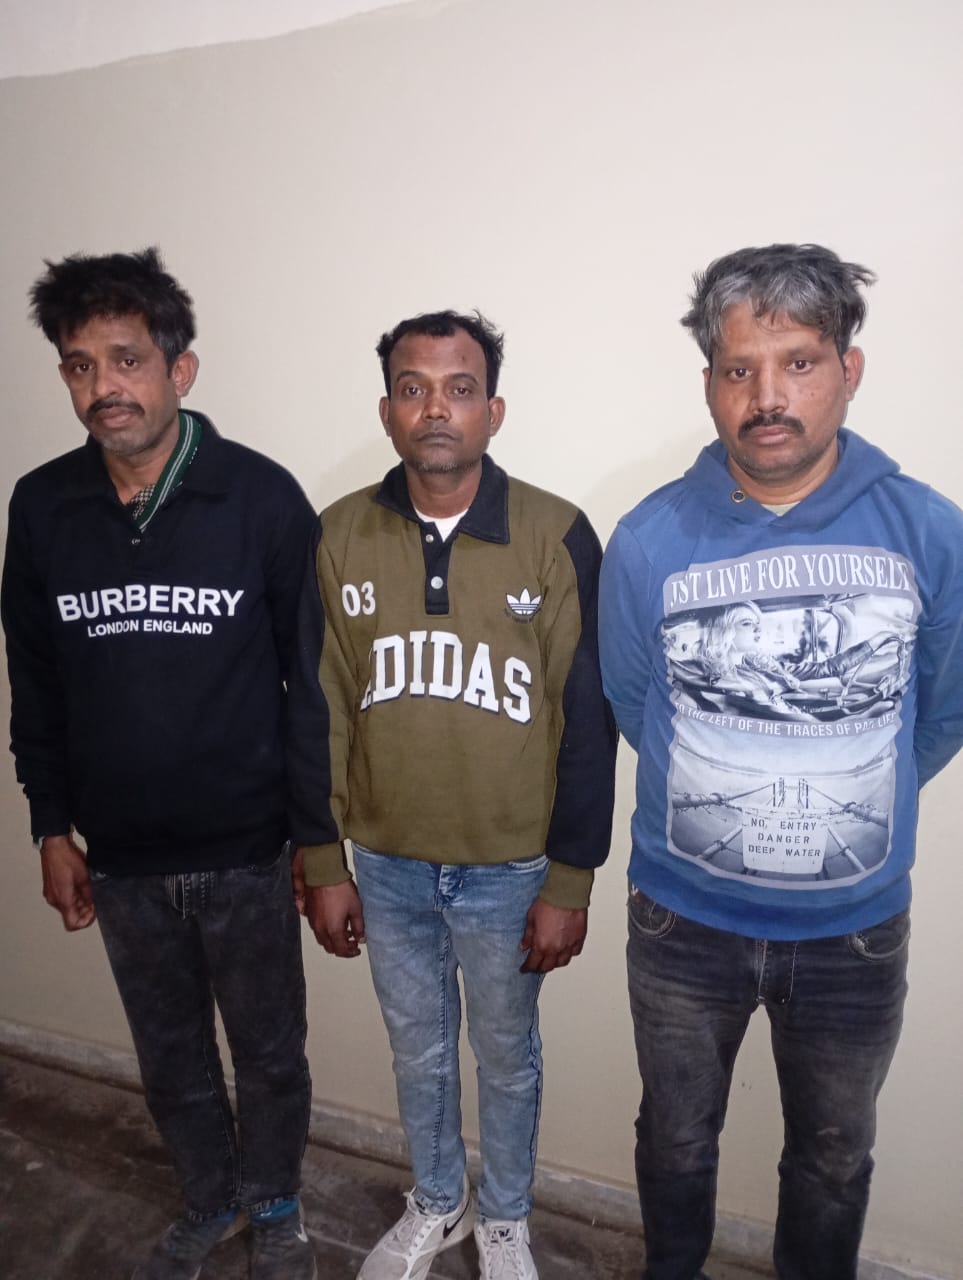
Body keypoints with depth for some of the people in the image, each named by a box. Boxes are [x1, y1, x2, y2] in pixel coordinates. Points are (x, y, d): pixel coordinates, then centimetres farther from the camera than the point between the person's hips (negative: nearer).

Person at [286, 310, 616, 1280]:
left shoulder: (557, 536, -13)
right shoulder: (338, 537, -6)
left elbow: (585, 721, -10)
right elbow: (315, 711, 0)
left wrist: (570, 882, -7)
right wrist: (322, 865, 2)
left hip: (510, 870, -2)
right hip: (386, 865, 2)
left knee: (507, 1059, 21)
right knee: (418, 1053, 24)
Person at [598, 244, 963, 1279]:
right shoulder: (649, 541, -15)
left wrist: (842, 810, 9)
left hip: (857, 928, 1)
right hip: (683, 919, 0)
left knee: (833, 1157, 25)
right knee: (678, 1139, 24)